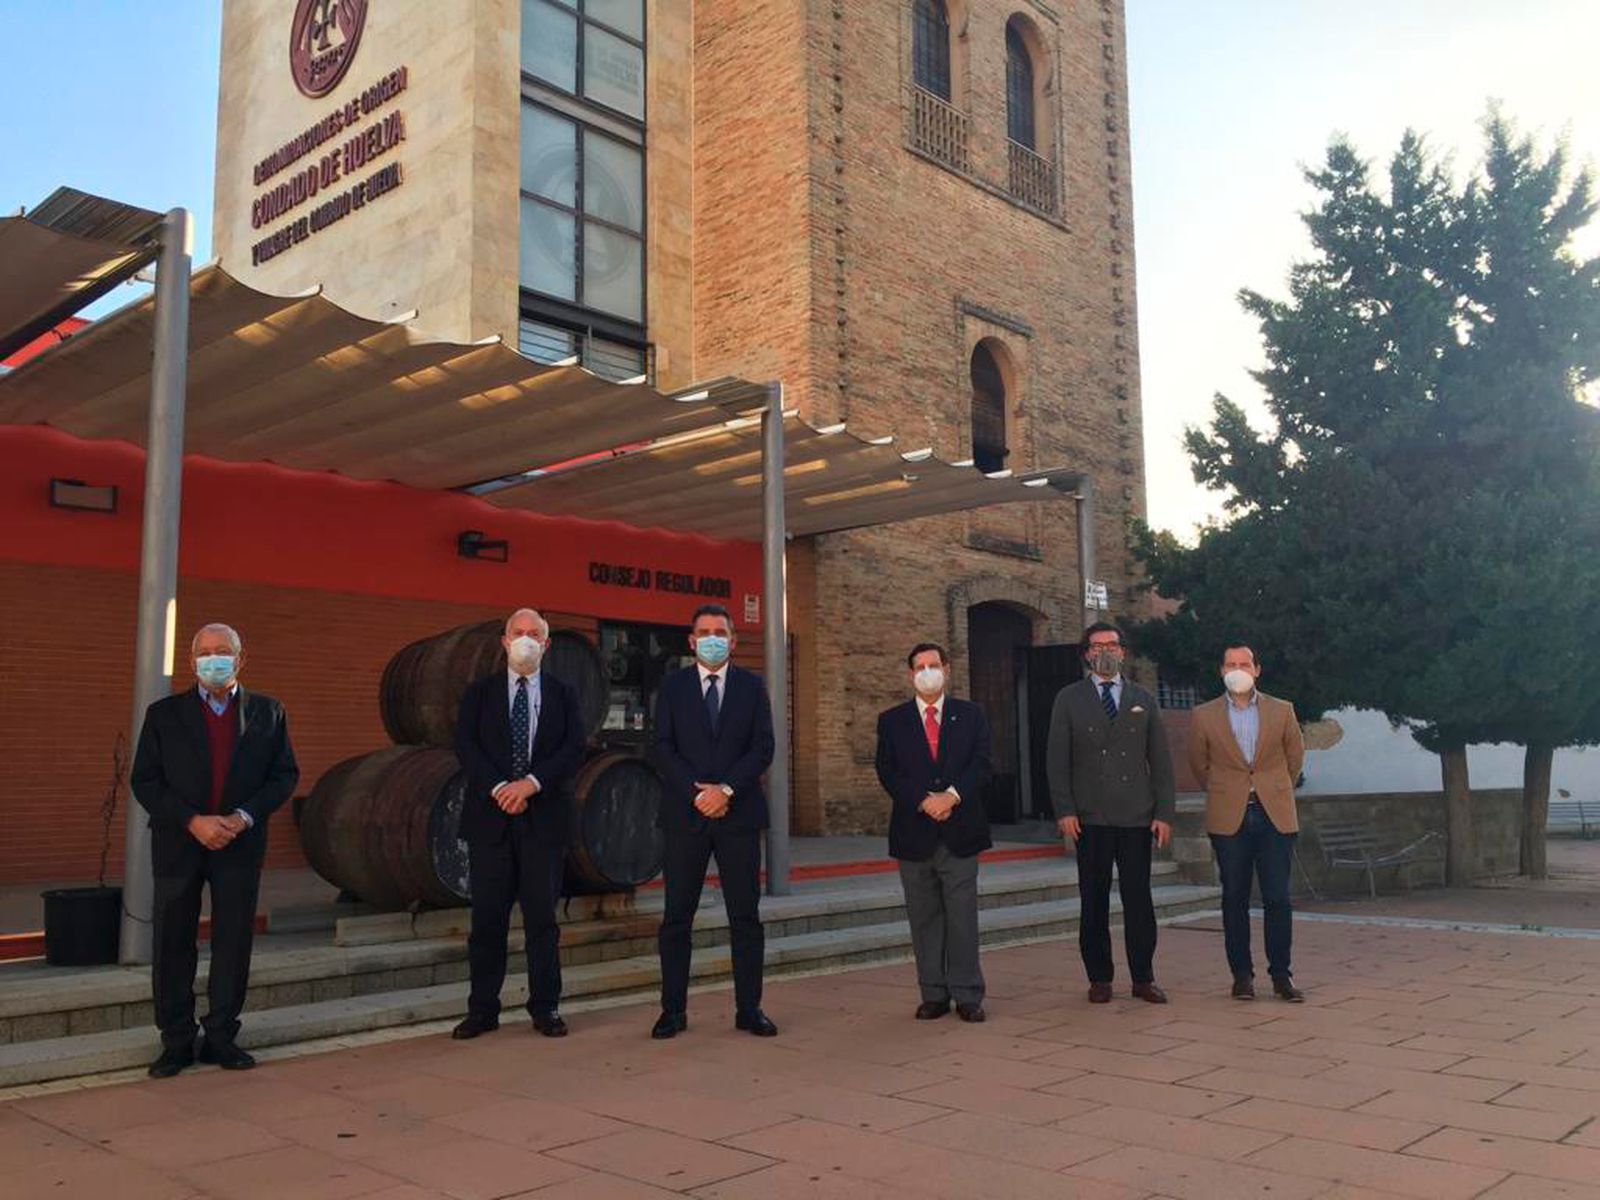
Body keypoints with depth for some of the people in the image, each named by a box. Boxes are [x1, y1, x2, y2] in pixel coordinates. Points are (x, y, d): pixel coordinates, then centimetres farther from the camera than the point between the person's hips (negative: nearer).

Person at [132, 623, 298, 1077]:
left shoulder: (267, 713, 4)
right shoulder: (164, 714, 2)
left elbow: (285, 775, 3)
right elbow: (144, 781, -2)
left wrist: (244, 817, -11)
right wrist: (193, 821, -14)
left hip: (240, 845, 1)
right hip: (178, 844, 0)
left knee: (234, 943, 5)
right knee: (173, 945, 4)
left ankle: (221, 1037, 17)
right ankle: (176, 1042, 16)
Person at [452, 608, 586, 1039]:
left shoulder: (563, 694, 9)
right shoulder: (480, 692, 9)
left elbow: (573, 748, -2)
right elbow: (466, 746, -3)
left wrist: (530, 783, -15)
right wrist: (498, 788, -16)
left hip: (544, 817, 0)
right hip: (490, 816, 0)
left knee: (542, 915, 3)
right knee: (487, 916, 3)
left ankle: (545, 1007, 12)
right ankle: (482, 1010, 12)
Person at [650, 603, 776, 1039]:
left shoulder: (752, 686, 8)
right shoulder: (672, 687, 7)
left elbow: (763, 748, 0)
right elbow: (663, 749, 0)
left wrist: (726, 789, -13)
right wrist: (697, 792, -13)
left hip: (739, 814, 0)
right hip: (685, 815, 0)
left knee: (746, 915, 3)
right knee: (677, 917, 2)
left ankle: (749, 1009, 10)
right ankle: (673, 1010, 10)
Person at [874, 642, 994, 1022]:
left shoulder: (971, 715, 9)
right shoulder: (891, 721, 8)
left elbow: (981, 764, -1)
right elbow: (887, 772, -2)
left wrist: (952, 795, -16)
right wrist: (924, 802, -15)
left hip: (960, 832, 0)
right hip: (913, 834, 1)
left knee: (963, 917, 1)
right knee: (924, 919, 6)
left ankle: (967, 996, 9)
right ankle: (933, 995, 15)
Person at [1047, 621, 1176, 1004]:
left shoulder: (1143, 700, 12)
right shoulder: (1068, 699, 7)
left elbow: (1160, 760, 10)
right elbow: (1057, 760, 2)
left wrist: (1164, 812, 2)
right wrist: (1064, 810, -7)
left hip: (1136, 815, 1)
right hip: (1090, 817, -1)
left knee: (1139, 899, 3)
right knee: (1094, 901, 3)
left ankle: (1143, 979, 12)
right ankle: (1099, 979, 13)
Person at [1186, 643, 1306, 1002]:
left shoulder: (1282, 711, 4)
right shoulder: (1204, 716, 2)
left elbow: (1295, 756, 18)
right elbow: (1198, 764, 15)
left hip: (1275, 816, 0)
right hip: (1229, 819, 0)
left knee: (1278, 899, 0)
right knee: (1235, 899, 4)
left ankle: (1281, 975, 10)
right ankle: (1242, 974, 12)